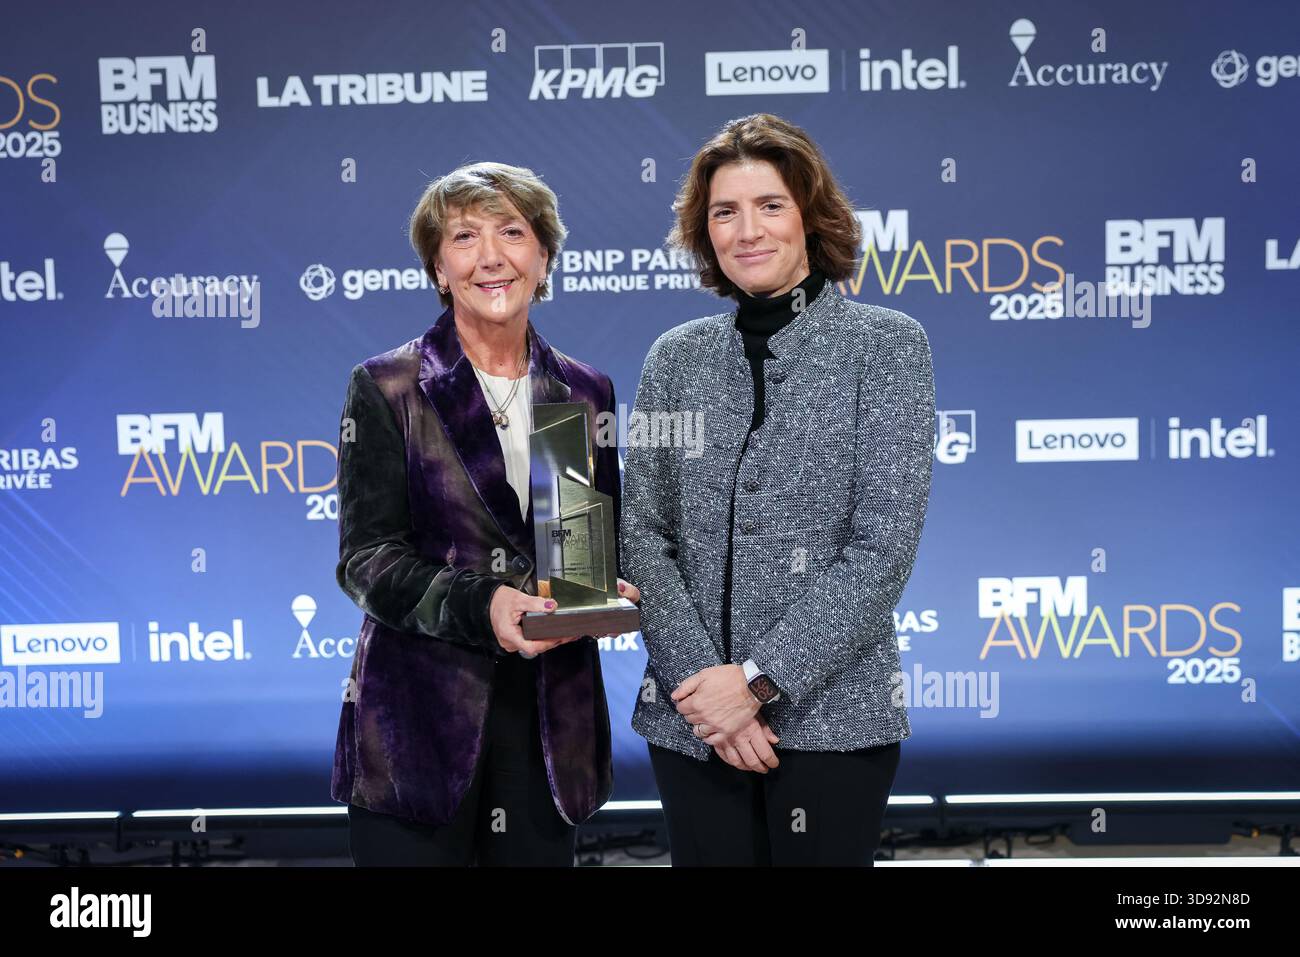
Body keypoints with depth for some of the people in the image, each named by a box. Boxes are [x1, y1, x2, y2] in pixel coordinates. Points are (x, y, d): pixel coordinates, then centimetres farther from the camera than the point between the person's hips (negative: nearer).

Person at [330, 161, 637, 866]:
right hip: (416, 724, -3)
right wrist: (480, 606, -23)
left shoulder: (587, 394, 9)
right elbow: (366, 557, -7)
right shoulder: (385, 389, -1)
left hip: (551, 721, 3)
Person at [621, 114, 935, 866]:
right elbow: (641, 531, 2)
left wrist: (758, 679, -14)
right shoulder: (676, 357, 7)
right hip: (692, 721, 3)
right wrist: (698, 679, -11)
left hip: (830, 715, -2)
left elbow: (884, 545, -9)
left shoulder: (887, 345, -2)